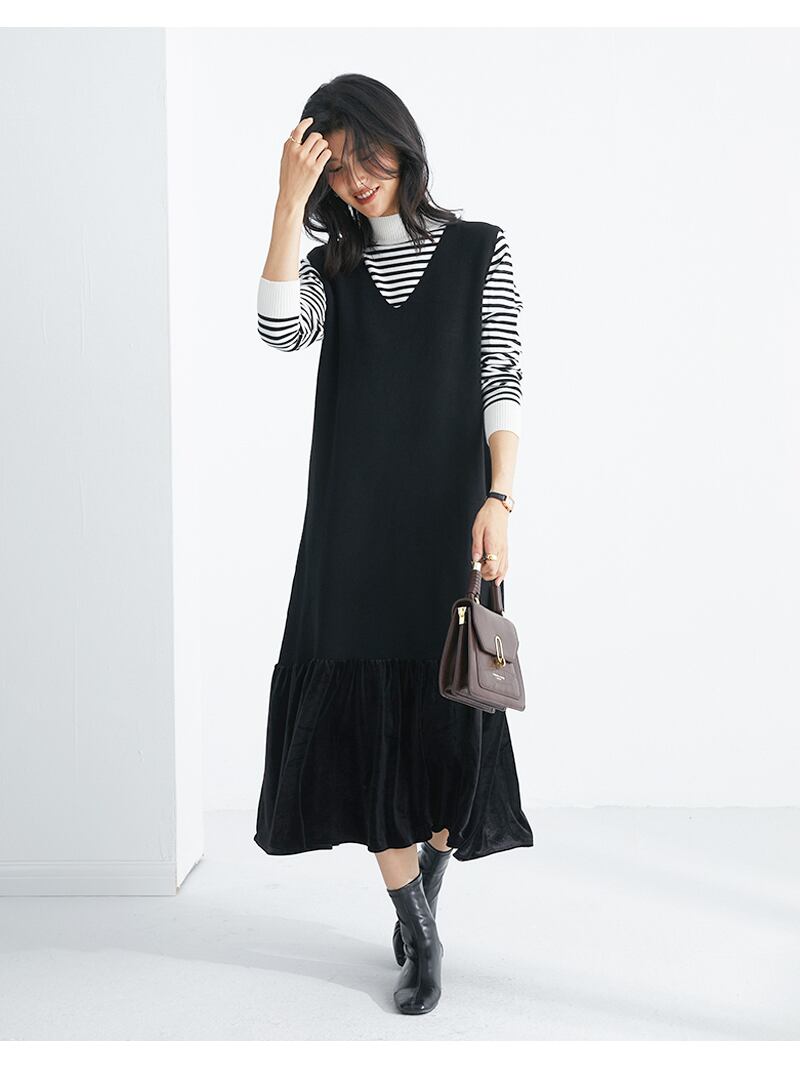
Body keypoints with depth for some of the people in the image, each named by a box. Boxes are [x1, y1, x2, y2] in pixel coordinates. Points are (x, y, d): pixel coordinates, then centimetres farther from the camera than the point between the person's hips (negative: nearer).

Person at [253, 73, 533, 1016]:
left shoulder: (479, 250, 4)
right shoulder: (330, 266, 11)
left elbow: (502, 383, -2)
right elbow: (279, 331, -12)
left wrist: (498, 499, -13)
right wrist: (290, 197, -12)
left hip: (448, 518, -2)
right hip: (354, 523, 2)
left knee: (448, 710, 2)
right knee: (366, 709, -2)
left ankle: (423, 896, 23)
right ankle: (419, 934, 7)